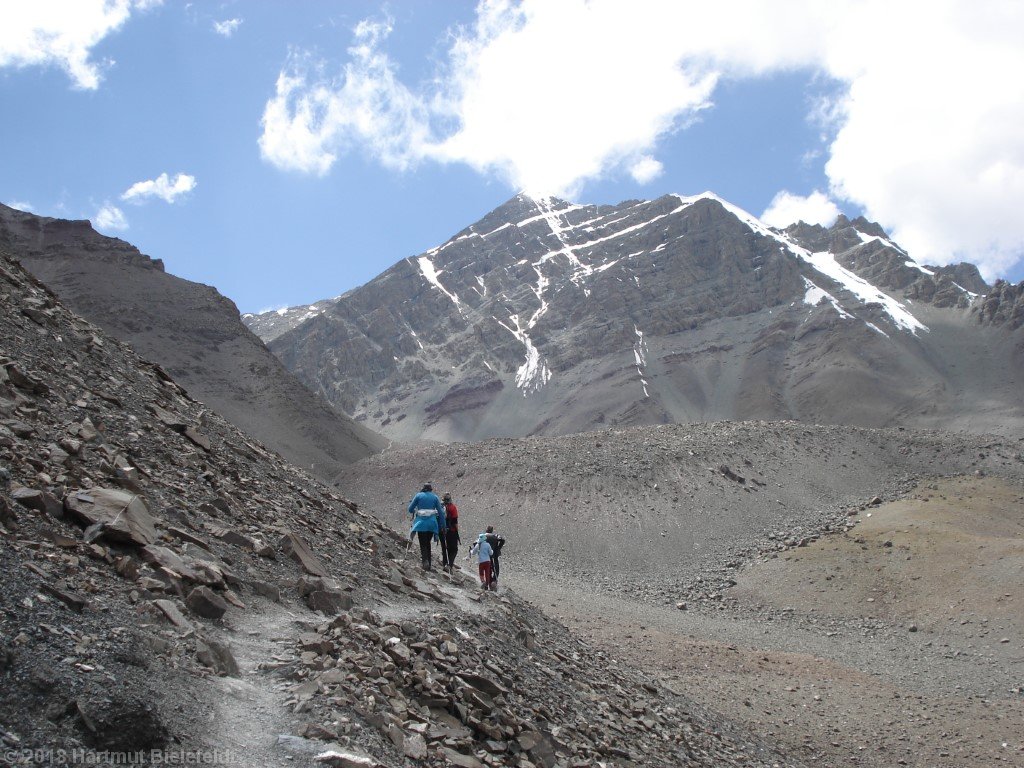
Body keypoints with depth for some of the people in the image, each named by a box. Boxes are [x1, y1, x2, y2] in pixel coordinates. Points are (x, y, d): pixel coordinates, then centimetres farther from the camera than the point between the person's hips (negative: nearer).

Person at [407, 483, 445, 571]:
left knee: (423, 544, 1)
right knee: (428, 543, 16)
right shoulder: (435, 497, 8)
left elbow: (410, 509, 3)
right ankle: (428, 564, 17)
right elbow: (441, 512, 6)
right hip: (432, 523, 2)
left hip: (421, 523, -2)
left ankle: (425, 560, -24)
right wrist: (443, 526, 10)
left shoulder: (418, 495, 4)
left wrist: (414, 513, 27)